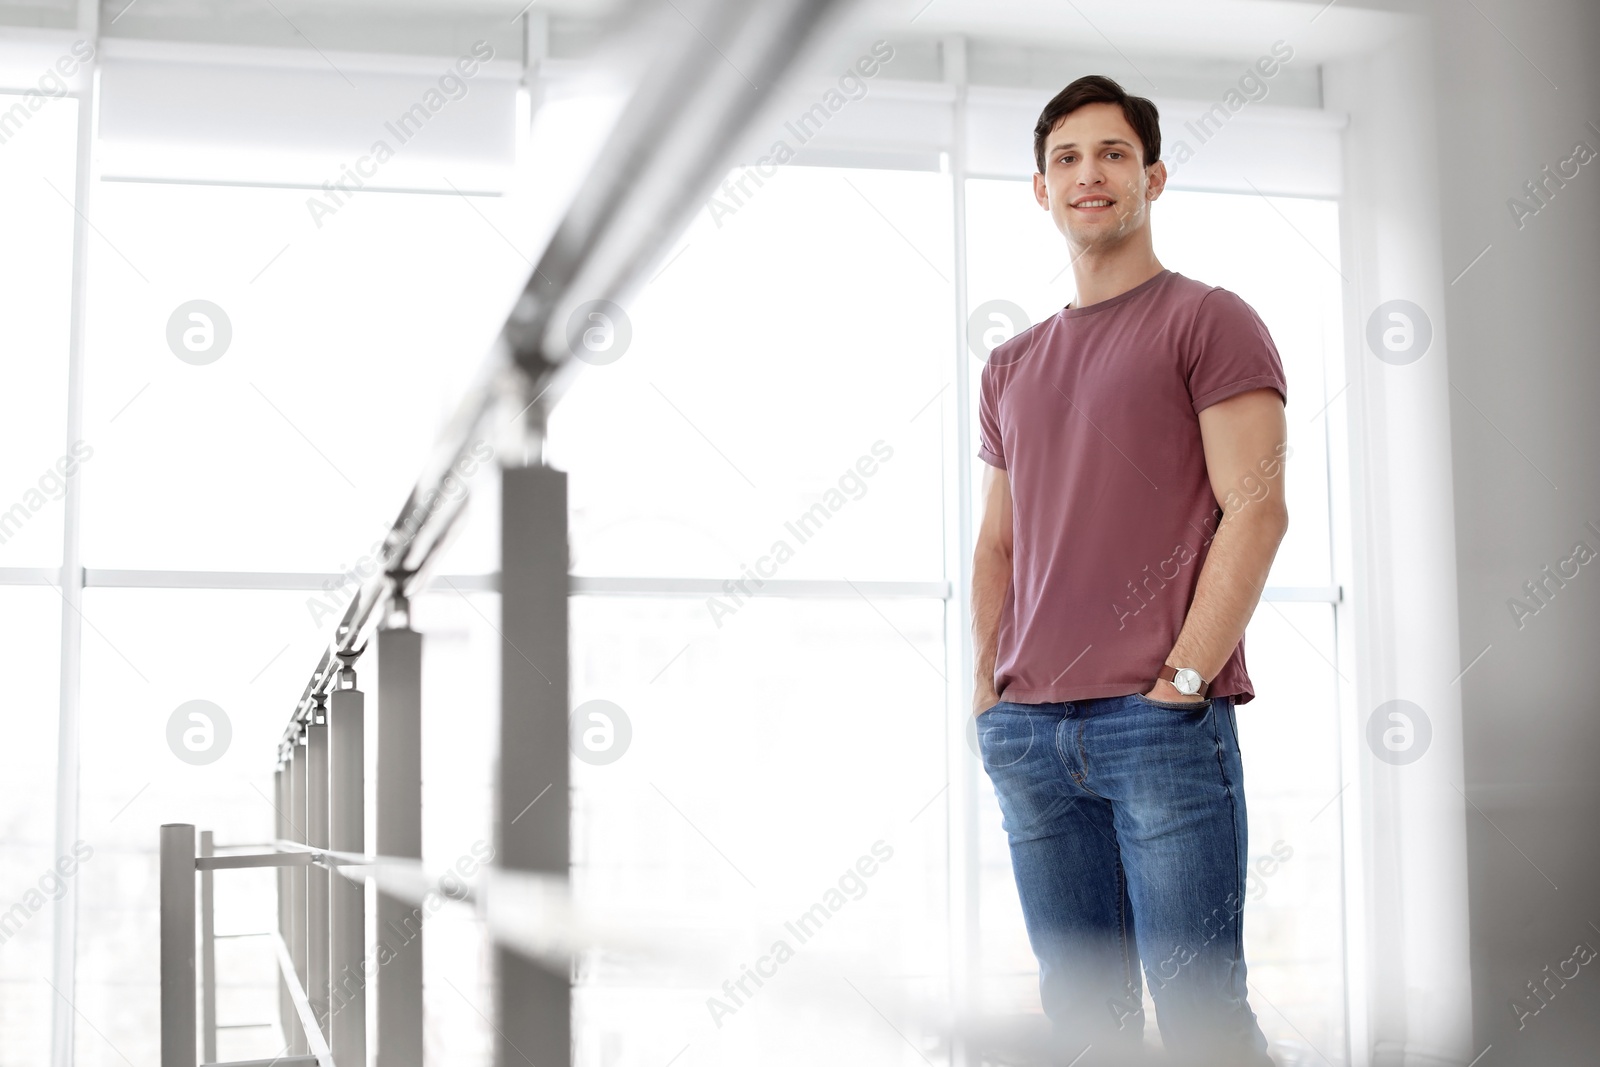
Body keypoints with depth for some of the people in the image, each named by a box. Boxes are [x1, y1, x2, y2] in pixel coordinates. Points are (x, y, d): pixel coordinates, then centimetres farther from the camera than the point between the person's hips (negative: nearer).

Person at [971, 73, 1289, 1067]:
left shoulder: (1209, 321, 2)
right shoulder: (1012, 368, 20)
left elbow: (1257, 511, -7)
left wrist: (1180, 681, -13)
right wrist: (988, 689, 10)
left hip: (1164, 724, -6)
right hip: (1027, 731, 6)